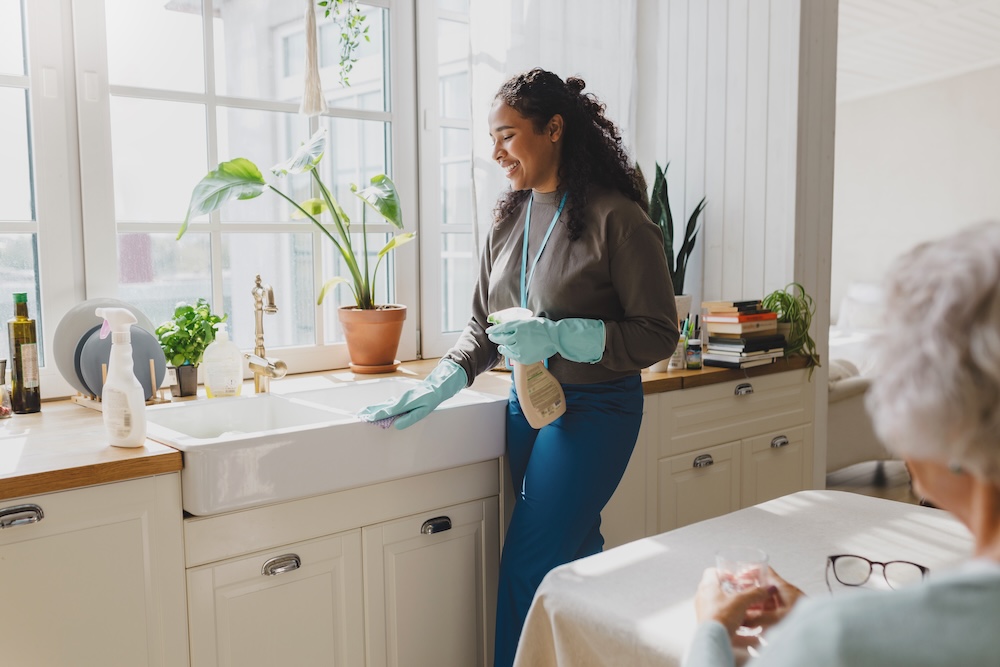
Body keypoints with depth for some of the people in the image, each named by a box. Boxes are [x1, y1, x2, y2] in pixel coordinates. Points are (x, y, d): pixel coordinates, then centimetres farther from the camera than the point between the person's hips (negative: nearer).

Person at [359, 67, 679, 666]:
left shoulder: (615, 218, -13)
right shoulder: (509, 219, 7)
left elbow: (657, 334, -13)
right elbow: (484, 328, 11)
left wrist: (557, 336, -24)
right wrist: (440, 386, -5)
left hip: (594, 408, -6)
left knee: (528, 570, -6)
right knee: (573, 557, 15)